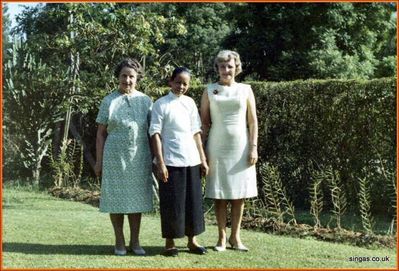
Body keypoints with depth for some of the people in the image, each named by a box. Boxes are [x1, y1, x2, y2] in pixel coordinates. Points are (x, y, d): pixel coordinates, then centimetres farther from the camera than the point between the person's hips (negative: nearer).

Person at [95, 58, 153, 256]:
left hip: (139, 158, 2)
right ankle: (119, 241, 14)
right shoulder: (109, 101, 2)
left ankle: (135, 241, 18)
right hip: (115, 157, -2)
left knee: (136, 198, 7)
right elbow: (101, 133, 2)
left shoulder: (145, 101, 6)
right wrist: (99, 161, -2)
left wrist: (155, 157, 3)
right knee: (116, 198, 3)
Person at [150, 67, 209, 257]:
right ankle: (169, 243, 13)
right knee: (172, 204, 1)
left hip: (191, 161, 5)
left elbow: (196, 132, 13)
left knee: (194, 201, 9)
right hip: (171, 162, -5)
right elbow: (155, 134, -7)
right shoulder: (161, 104, -3)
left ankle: (192, 241, 21)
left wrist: (203, 159, 10)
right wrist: (160, 163, -13)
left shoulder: (190, 103, 10)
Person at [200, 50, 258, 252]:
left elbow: (253, 121, 5)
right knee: (219, 195, 0)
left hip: (240, 148, 1)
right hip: (217, 148, -1)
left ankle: (235, 237, 13)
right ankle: (222, 237, 9)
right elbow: (204, 122, 5)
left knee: (239, 194, 3)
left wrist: (254, 148, -3)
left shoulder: (245, 90, 7)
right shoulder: (210, 91, 5)